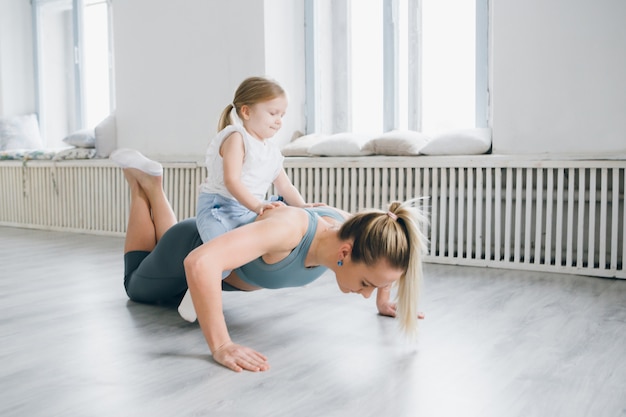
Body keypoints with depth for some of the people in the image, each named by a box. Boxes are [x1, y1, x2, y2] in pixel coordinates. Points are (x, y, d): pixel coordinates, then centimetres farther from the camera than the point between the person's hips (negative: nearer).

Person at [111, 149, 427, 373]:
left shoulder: (349, 228, -28)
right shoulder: (289, 227, -48)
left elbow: (383, 244, -2)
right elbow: (199, 262, -57)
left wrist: (384, 299, -1)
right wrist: (221, 346, -56)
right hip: (192, 251, -6)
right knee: (137, 289, 30)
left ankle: (153, 186, 34)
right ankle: (139, 183, 30)